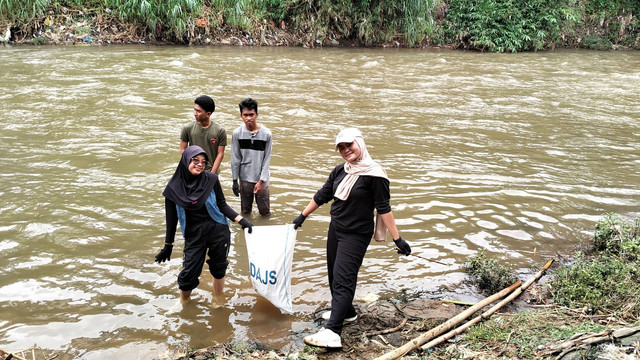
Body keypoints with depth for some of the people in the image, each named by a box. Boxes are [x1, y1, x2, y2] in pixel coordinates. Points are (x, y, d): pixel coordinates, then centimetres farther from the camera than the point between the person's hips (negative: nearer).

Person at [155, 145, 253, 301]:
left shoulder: (211, 179, -5)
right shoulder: (174, 187, -5)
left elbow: (222, 205, 2)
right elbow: (171, 218, 2)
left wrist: (242, 220, -9)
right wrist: (168, 246, 7)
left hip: (218, 231, 0)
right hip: (193, 235, 0)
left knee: (218, 269, 10)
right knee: (189, 274, 0)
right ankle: (184, 303, 29)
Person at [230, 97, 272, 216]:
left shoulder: (266, 133, -11)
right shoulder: (237, 133, -7)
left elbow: (267, 159, -8)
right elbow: (235, 159, -1)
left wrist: (261, 181, -11)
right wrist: (235, 180, -1)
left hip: (262, 179, -1)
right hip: (245, 179, 1)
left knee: (265, 211, 7)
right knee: (245, 211, 13)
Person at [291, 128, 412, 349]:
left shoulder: (374, 174, -16)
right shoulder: (340, 171, 4)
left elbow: (384, 208, -16)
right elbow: (322, 196, 15)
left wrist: (397, 239, -16)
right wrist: (303, 216, 21)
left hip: (356, 235, -8)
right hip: (335, 230, 8)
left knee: (343, 279, -15)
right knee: (334, 275, 17)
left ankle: (332, 332, -21)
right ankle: (346, 312, 39)